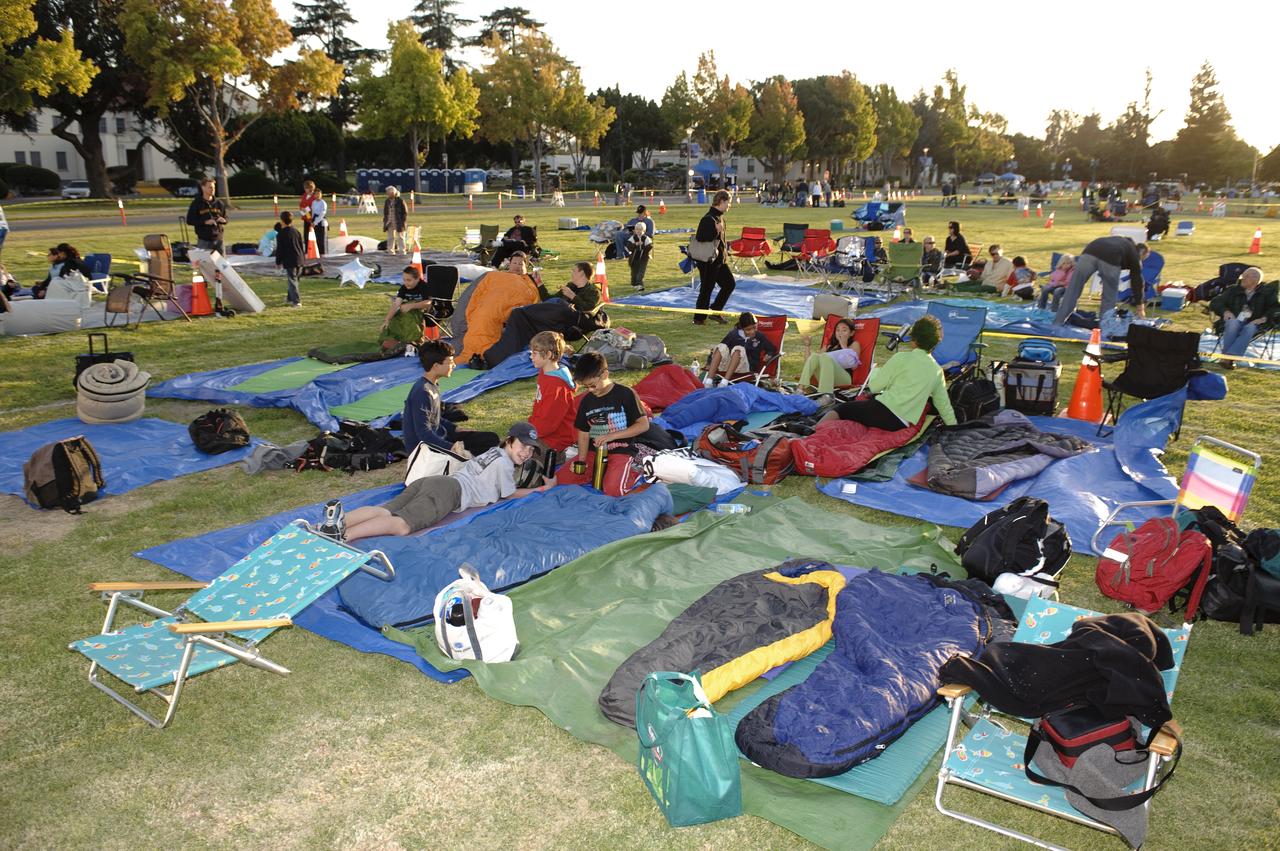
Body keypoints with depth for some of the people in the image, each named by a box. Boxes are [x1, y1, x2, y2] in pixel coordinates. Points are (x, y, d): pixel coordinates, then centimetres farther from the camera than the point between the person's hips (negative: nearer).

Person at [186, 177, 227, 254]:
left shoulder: (219, 203, 10)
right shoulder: (196, 203, -1)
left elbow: (225, 218, 18)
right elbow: (189, 220, -4)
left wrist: (223, 220, -7)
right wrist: (205, 222, -16)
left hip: (218, 239, 4)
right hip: (204, 240, -4)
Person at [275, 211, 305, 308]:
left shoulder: (280, 234, -9)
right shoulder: (296, 232, 8)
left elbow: (279, 250, -6)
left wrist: (278, 262, 3)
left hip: (289, 261, -6)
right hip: (299, 259, 6)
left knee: (292, 281, -5)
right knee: (293, 279, 18)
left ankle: (296, 301, -11)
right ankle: (290, 298, 30)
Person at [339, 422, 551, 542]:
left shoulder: (493, 452, 34)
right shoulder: (504, 464, 6)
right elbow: (510, 494, 18)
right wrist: (540, 489, 27)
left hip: (428, 481, 9)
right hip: (450, 492, -9)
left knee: (385, 512, -17)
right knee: (403, 524, -32)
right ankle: (343, 535, -52)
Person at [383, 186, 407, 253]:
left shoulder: (400, 201, -9)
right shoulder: (387, 202, 8)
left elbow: (405, 212, -7)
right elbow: (385, 212, 16)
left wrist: (403, 222, -11)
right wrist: (385, 221, 8)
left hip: (398, 223, -5)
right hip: (390, 224, 5)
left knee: (400, 237, 1)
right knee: (390, 238, 8)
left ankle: (402, 250, 5)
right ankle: (391, 251, 14)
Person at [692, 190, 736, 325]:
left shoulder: (719, 217, 11)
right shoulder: (708, 219, -20)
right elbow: (700, 239, -27)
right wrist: (716, 231, -27)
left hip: (719, 259, 10)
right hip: (708, 262, -10)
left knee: (730, 284, 12)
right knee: (706, 289, -1)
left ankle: (715, 311, 21)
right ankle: (699, 319, 11)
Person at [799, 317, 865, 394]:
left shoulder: (854, 344, 21)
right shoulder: (830, 346, 32)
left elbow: (853, 366, 0)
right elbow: (809, 360, 29)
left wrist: (844, 346, 6)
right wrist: (808, 345, 17)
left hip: (844, 378, -4)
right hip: (825, 379, 4)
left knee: (825, 357, -30)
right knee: (814, 356, -22)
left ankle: (826, 395, -53)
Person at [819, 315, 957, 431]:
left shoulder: (901, 358, 1)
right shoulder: (937, 371, 16)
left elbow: (874, 386, 2)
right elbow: (944, 404, 21)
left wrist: (876, 370, 24)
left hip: (882, 410, -5)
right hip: (901, 425, 5)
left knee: (840, 409, 8)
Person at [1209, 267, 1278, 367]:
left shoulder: (1265, 293, 14)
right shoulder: (1233, 290, 18)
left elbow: (1275, 307, 4)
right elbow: (1215, 302, 16)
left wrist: (1264, 318, -14)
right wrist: (1225, 311, -4)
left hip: (1252, 324, -1)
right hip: (1234, 321, 1)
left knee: (1249, 328, -38)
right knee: (1233, 323, -36)